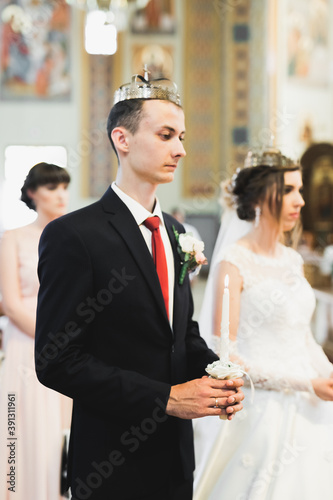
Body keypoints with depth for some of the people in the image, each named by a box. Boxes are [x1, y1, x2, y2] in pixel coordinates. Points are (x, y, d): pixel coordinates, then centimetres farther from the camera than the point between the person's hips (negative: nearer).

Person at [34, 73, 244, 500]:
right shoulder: (72, 236, -16)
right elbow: (57, 361, -19)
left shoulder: (173, 231, 9)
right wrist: (164, 398, -21)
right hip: (112, 465, -7)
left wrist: (214, 372, -5)